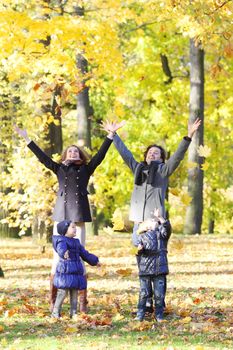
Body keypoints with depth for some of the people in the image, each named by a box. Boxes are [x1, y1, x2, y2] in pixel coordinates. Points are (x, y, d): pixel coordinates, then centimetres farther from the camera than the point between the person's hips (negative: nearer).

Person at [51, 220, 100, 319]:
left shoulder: (76, 242, 20)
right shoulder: (61, 241, -7)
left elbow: (84, 253, 31)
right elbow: (61, 248, -32)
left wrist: (94, 261, 36)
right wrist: (64, 253, -55)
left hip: (76, 272, 8)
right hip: (65, 271, -8)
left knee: (74, 293, 8)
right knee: (62, 292, -8)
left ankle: (73, 312, 14)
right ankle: (55, 313, 0)